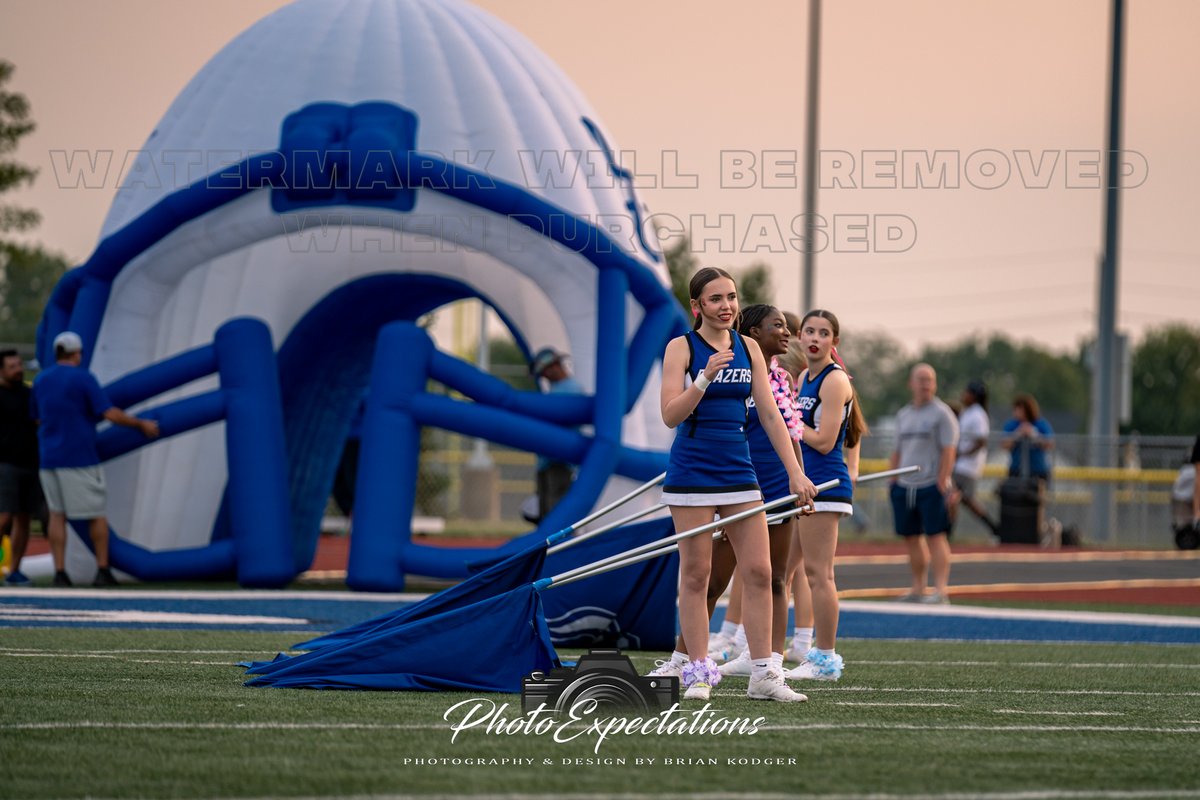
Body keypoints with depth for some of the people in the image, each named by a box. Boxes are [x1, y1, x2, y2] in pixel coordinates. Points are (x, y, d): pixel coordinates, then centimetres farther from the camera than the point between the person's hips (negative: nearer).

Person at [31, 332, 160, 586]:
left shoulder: (40, 381, 9)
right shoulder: (84, 379, -8)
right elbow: (110, 414, -13)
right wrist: (142, 424, -1)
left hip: (49, 459, 5)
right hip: (80, 458, -5)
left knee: (57, 514, 8)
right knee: (97, 514, 6)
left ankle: (59, 572, 0)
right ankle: (103, 570, 7)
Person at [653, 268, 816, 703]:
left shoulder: (748, 349, 9)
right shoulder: (681, 348, -4)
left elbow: (770, 414, 9)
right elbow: (670, 415, -12)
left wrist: (795, 471, 3)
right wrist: (704, 378, -26)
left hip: (738, 468, 5)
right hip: (692, 470, -4)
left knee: (759, 572, -1)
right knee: (695, 575, -2)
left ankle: (762, 673, 2)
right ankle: (697, 671, 4)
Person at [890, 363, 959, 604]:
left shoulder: (941, 413, -2)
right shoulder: (903, 415, 16)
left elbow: (948, 451, -8)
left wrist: (942, 480, -16)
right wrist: (892, 479, 13)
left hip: (932, 485, -6)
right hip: (905, 485, 6)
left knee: (935, 536, -10)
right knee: (912, 538, 8)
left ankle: (941, 590, -12)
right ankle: (918, 589, 15)